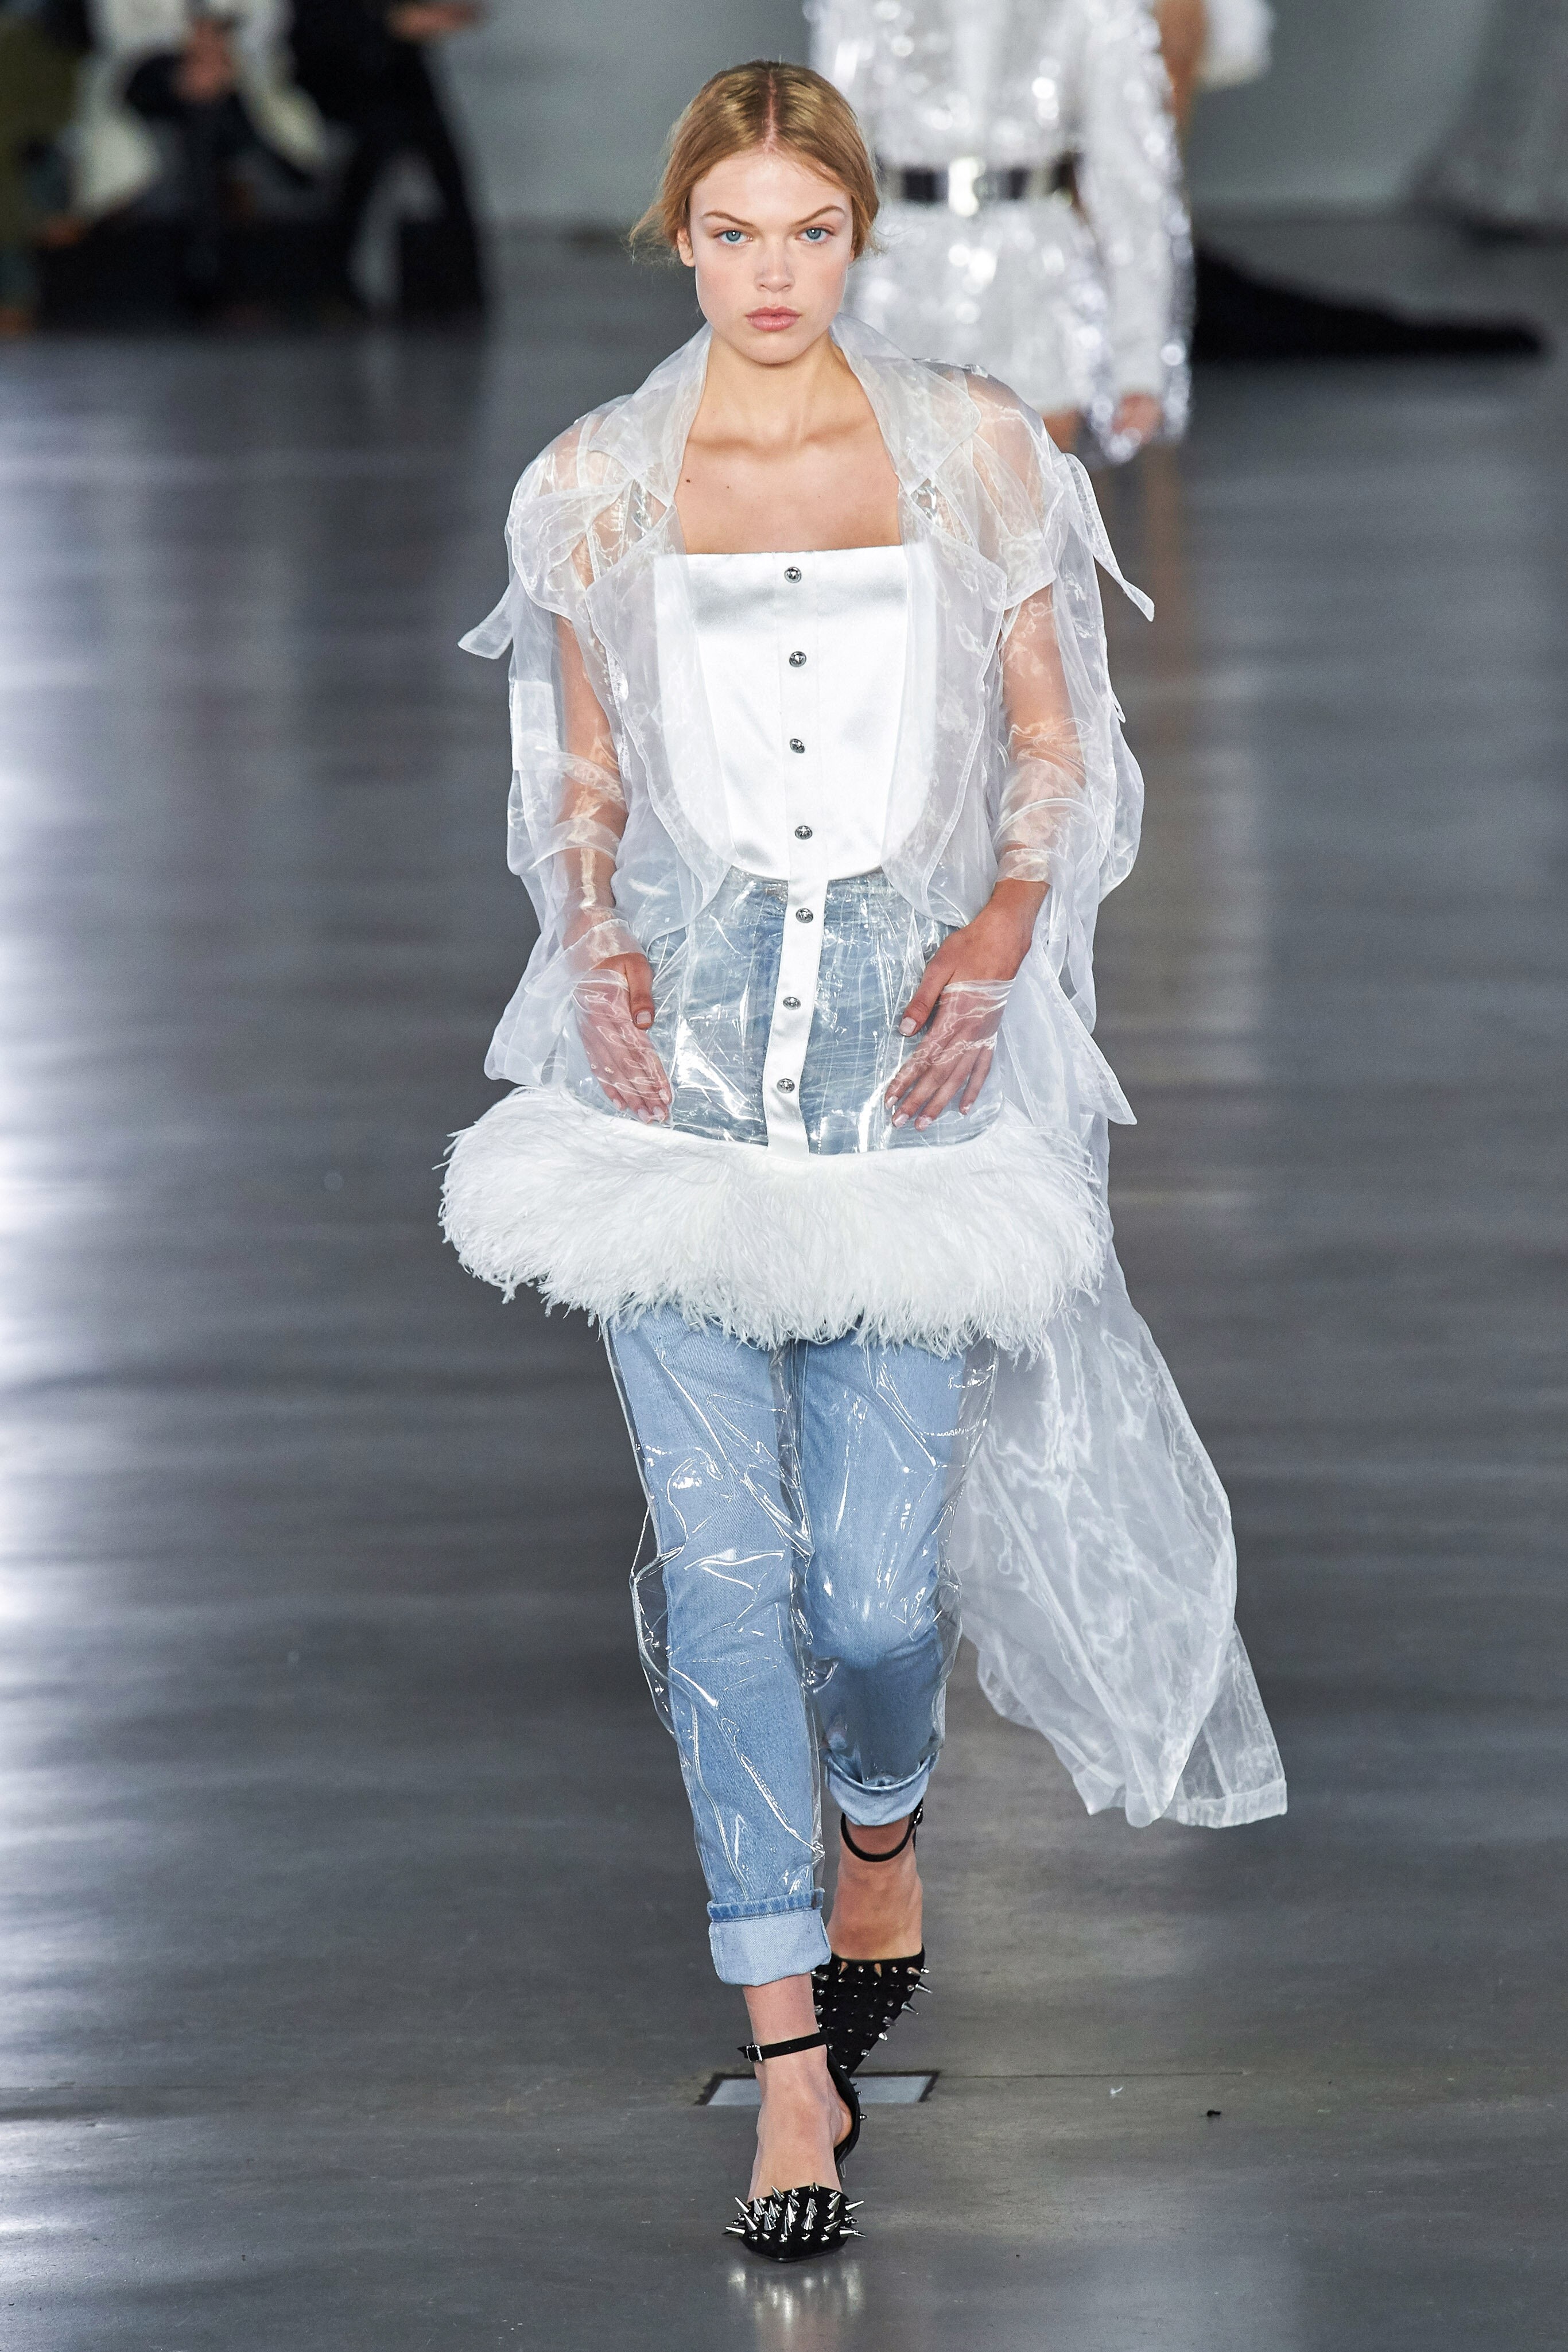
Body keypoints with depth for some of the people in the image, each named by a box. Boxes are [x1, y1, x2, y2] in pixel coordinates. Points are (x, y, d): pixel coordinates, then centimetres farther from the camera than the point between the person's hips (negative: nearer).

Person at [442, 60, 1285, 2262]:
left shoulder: (973, 448, 3)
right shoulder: (598, 483, 5)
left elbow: (1055, 744, 7)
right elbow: (581, 779, 13)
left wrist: (998, 940, -9)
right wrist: (596, 951, -5)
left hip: (910, 1033, 0)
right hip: (687, 1045, 0)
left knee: (877, 1569, -2)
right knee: (727, 1561, -6)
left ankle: (881, 1835, 34)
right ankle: (793, 2060, 1)